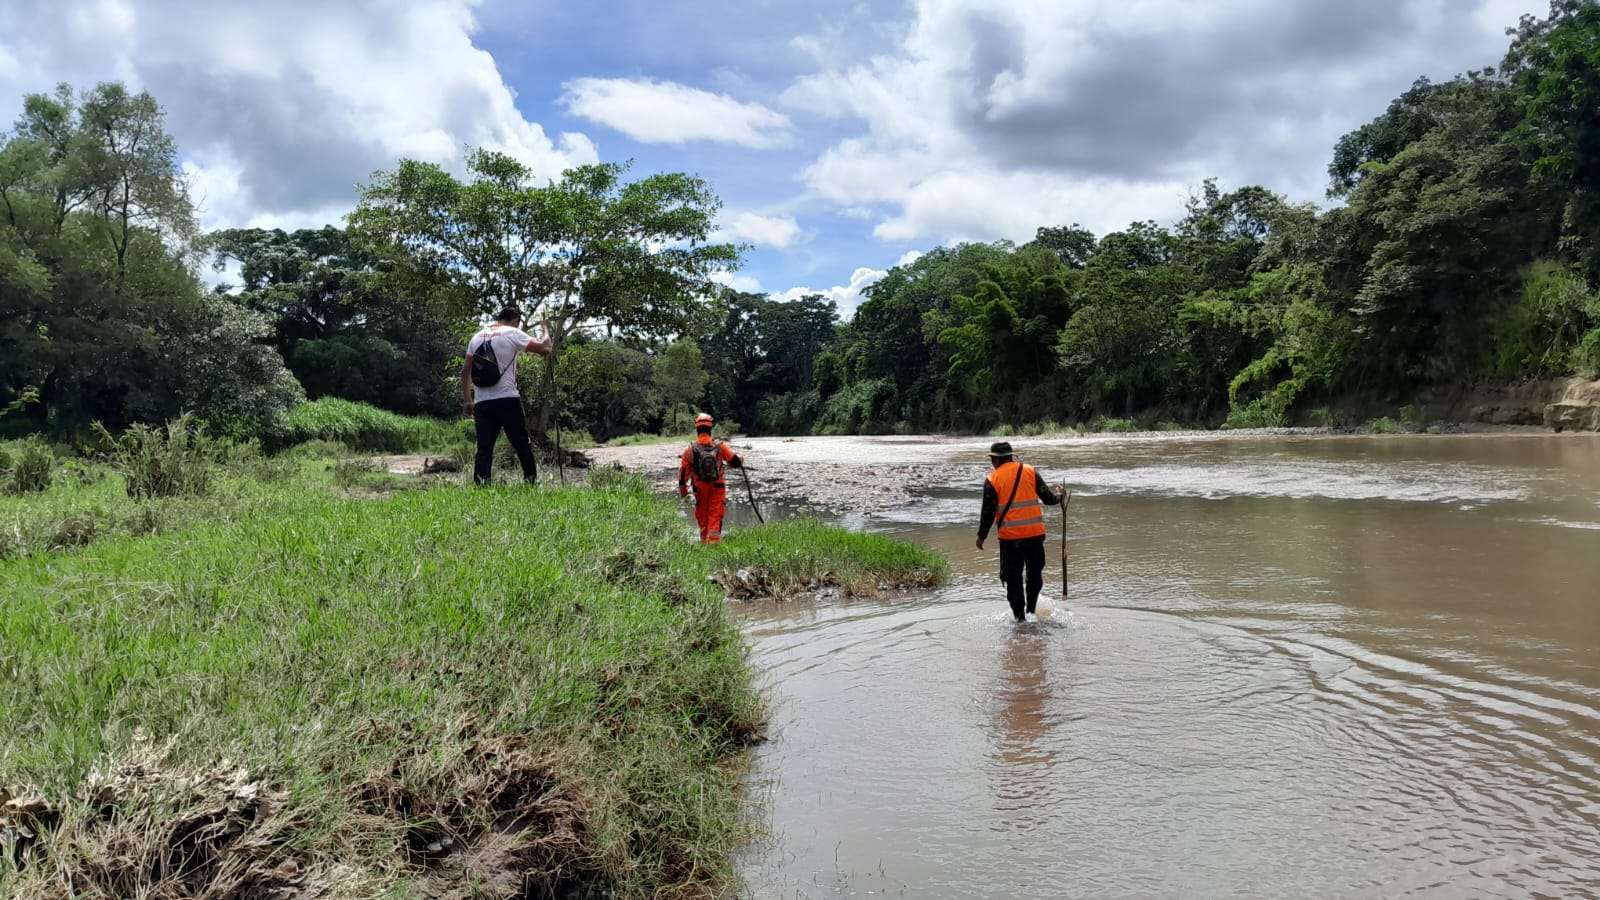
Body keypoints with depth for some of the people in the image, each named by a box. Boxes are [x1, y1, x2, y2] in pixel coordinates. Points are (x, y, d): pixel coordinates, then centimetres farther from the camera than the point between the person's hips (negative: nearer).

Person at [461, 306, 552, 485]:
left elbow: (465, 371, 14)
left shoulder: (477, 337, 15)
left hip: (481, 403, 5)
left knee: (484, 449, 2)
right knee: (522, 445, 8)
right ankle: (531, 481, 14)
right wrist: (546, 330, 14)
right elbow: (544, 349, -6)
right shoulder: (512, 333, -2)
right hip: (507, 400, -4)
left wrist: (467, 400, 18)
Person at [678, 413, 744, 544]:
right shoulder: (720, 446, -7)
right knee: (715, 515, 0)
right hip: (718, 487, -1)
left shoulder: (690, 449, -6)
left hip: (700, 488, 1)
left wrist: (682, 488, 9)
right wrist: (741, 459, 19)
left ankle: (704, 540, 28)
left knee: (702, 517, 16)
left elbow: (683, 470, -2)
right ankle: (713, 539, -10)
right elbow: (735, 461, -5)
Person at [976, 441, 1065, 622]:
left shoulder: (992, 480, -6)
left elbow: (988, 512, -6)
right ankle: (1031, 609, 24)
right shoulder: (1030, 471, 1)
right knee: (1035, 573, 20)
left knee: (1013, 576, 8)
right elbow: (1048, 498, 3)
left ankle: (1020, 615, 9)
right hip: (1035, 533, 2)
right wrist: (1059, 497, 26)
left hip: (1010, 537, -2)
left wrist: (981, 536, 6)